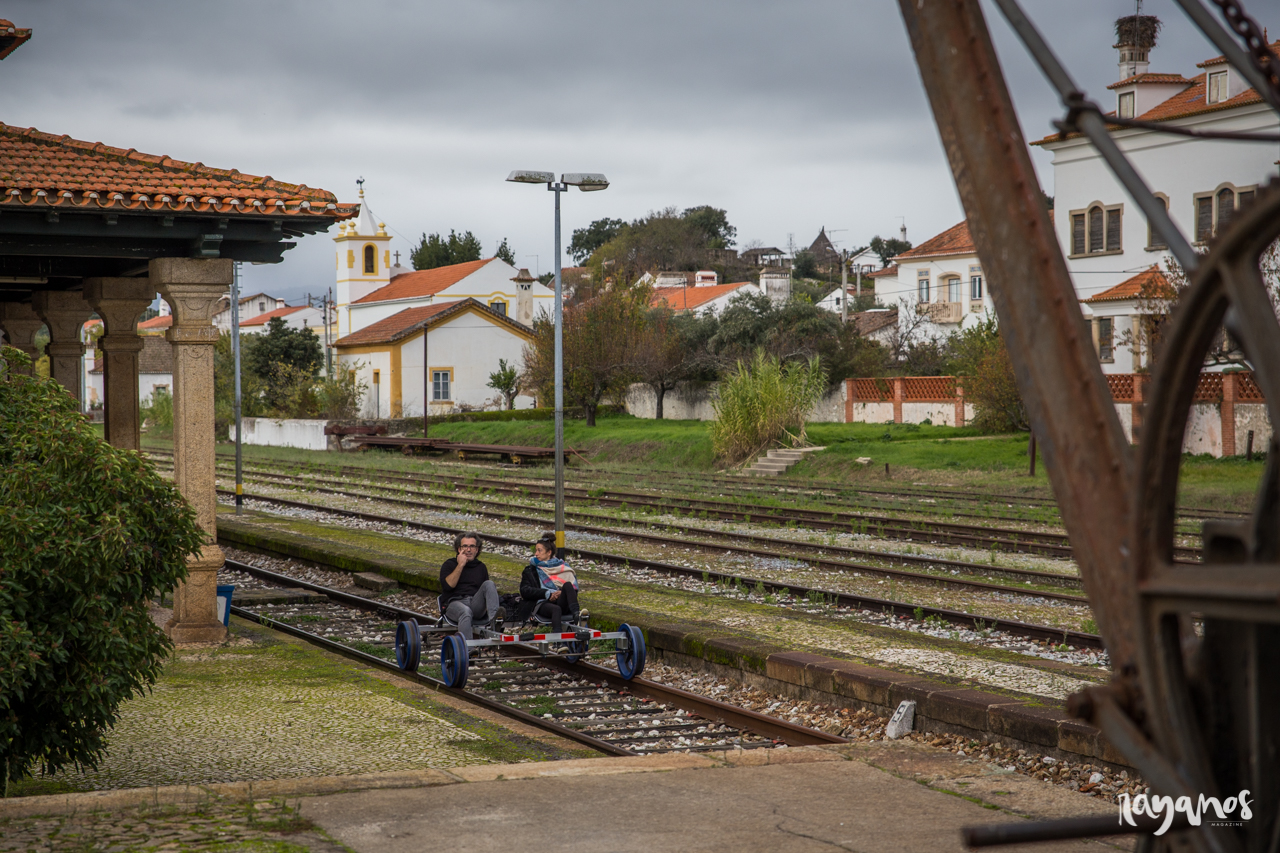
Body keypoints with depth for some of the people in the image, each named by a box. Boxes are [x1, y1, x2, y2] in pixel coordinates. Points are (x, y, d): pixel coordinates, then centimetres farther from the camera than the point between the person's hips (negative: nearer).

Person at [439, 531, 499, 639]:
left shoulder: (481, 567, 23)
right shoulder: (449, 565, 11)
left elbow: (487, 588, 25)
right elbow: (448, 585, -7)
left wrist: (493, 592, 1)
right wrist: (460, 565, -6)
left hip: (476, 605, 4)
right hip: (454, 603, -4)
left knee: (489, 584, -22)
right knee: (465, 611, -39)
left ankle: (493, 617, -43)